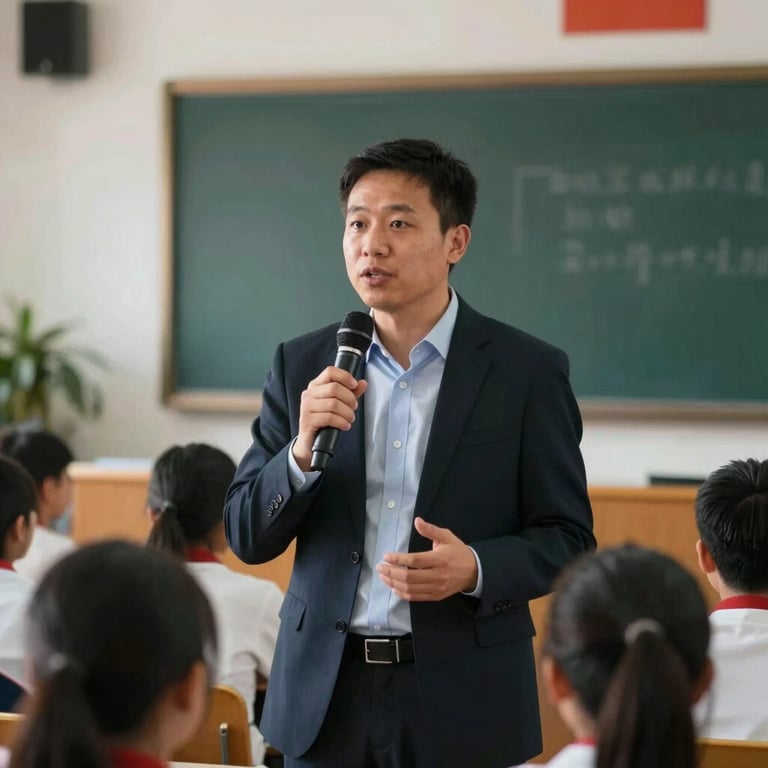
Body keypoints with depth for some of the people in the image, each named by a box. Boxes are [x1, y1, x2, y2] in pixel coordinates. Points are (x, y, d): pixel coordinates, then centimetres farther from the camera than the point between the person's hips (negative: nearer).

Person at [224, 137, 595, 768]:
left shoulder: (528, 372, -4)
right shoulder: (302, 367, 3)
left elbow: (568, 540, -2)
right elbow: (247, 537, 3)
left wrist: (476, 568, -20)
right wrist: (304, 451, -15)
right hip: (326, 696, 2)